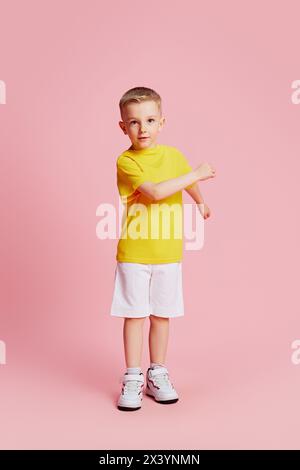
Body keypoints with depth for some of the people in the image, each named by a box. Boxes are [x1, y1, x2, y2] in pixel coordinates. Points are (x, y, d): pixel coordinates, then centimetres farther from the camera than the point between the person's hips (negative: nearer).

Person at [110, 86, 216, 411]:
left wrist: (201, 203, 42)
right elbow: (155, 192, -24)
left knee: (162, 316, 12)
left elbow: (188, 184, 26)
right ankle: (133, 378, 19)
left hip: (168, 253, 3)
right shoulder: (126, 161, -10)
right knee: (134, 315, 5)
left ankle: (157, 374, 27)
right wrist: (196, 174, -16)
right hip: (133, 253, -3)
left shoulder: (174, 156, 4)